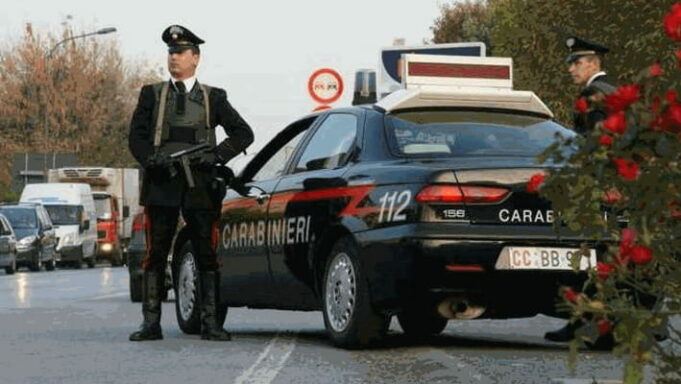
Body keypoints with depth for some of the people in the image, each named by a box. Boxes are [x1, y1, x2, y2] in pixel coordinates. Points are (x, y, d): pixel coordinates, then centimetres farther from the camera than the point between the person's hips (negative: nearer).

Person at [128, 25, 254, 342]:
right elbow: (136, 137, 7)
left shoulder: (213, 98, 11)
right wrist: (153, 160, -12)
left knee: (207, 256, 0)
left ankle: (209, 323, 3)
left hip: (200, 186, 0)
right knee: (155, 256, -1)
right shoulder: (152, 94, 13)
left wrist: (216, 155, -9)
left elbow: (243, 133, 6)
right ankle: (151, 323, 2)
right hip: (161, 185, 0)